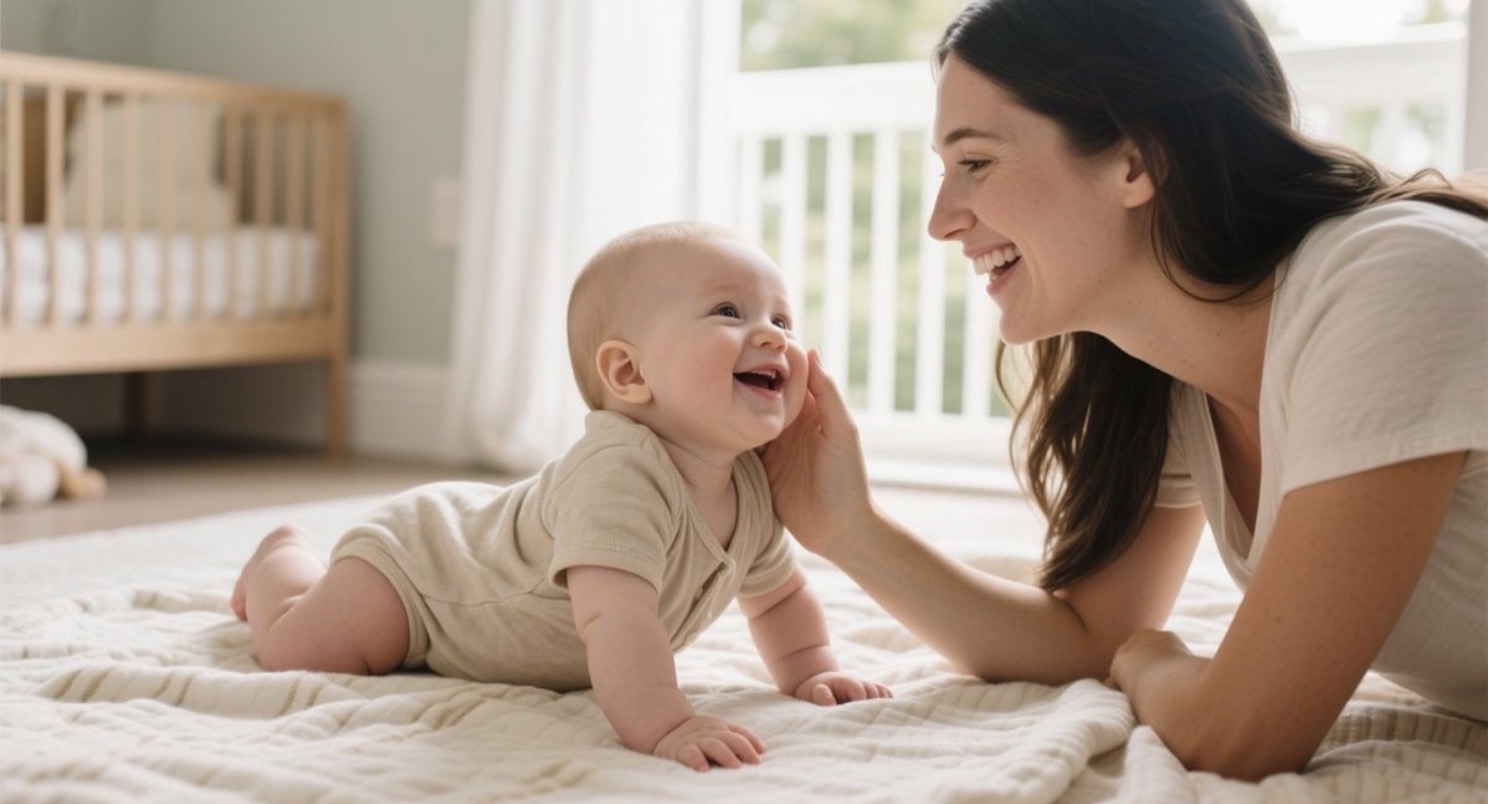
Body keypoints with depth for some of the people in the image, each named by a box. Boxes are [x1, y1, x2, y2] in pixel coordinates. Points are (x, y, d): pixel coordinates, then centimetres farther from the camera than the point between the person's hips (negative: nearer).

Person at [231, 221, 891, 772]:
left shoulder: (752, 491, -17)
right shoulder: (615, 474, -45)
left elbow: (779, 595, 1)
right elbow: (615, 616, -56)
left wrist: (809, 674, -11)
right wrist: (662, 726, -64)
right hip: (418, 557, -8)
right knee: (293, 648, -4)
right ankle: (281, 555, 28)